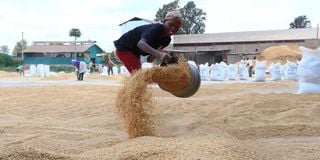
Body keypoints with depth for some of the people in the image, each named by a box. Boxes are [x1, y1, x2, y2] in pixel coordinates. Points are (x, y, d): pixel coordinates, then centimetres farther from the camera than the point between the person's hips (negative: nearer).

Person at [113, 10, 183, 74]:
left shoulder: (167, 40, -5)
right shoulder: (156, 28, -29)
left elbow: (149, 59, -4)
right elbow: (141, 44, -49)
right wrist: (159, 54, -63)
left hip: (135, 52, 9)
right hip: (124, 48, -9)